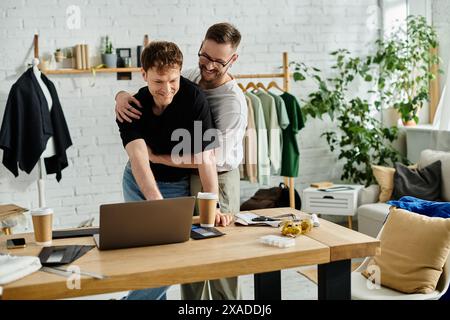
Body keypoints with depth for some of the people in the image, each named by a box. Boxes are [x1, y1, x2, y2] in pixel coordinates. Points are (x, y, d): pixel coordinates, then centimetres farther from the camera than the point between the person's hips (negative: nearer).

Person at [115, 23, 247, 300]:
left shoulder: (234, 103, -18)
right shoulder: (190, 77, 2)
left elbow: (212, 158, -24)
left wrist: (155, 156, -21)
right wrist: (122, 95, -13)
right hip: (185, 177, 6)